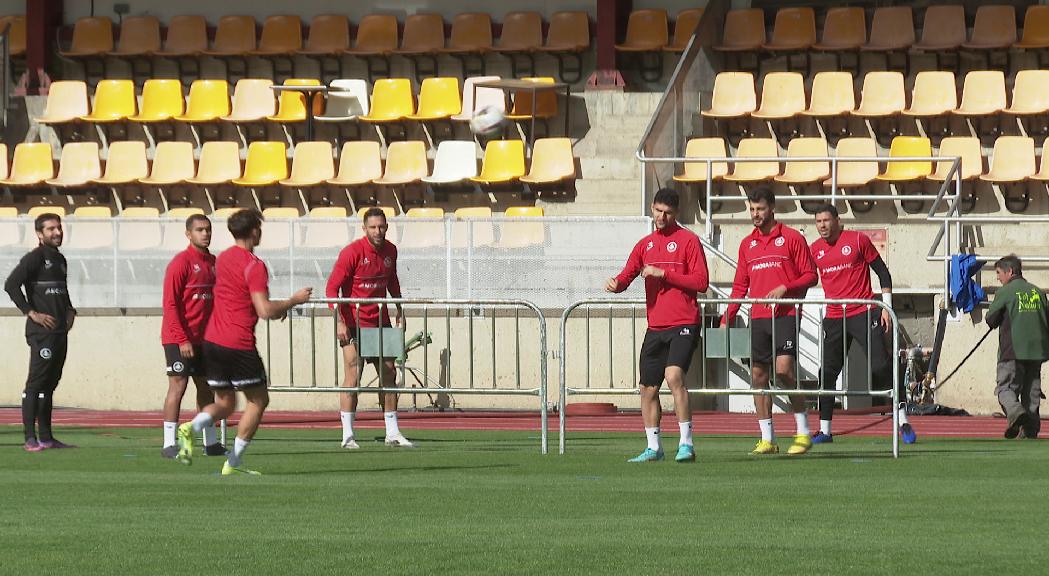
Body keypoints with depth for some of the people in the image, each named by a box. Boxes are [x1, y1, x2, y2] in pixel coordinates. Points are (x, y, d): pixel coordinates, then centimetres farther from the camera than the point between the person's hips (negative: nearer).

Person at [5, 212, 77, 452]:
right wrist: (32, 313, -18)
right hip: (41, 331, -9)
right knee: (36, 383, -10)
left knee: (50, 384, 11)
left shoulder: (60, 260, 18)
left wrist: (69, 311, 15)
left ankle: (46, 437, 15)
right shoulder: (34, 258, -8)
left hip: (60, 331, 9)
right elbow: (11, 285, -17)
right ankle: (30, 438, -12)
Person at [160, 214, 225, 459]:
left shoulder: (213, 262, 11)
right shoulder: (181, 262, -11)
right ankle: (169, 444, -7)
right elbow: (170, 304, -14)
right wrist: (182, 339, -19)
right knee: (178, 385, -8)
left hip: (203, 338, 7)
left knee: (206, 387, 11)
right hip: (179, 338, -7)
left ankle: (211, 443, 18)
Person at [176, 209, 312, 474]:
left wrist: (277, 307, 25)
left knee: (224, 403, 15)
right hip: (239, 344, -7)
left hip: (212, 340, 7)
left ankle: (191, 427, -15)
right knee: (258, 400, 9)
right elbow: (265, 311, -19)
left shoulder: (222, 259, 12)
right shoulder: (254, 266, -13)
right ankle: (234, 462, 5)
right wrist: (294, 300, -4)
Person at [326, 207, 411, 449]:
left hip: (380, 321, 6)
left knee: (388, 374, 8)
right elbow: (332, 288, -15)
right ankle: (348, 436, -4)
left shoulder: (390, 251, 3)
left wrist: (399, 310, 18)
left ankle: (392, 433, 17)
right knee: (353, 376, -8)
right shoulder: (352, 252, -15)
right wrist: (340, 322, -22)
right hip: (353, 324, -6)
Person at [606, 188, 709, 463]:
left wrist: (664, 273, -13)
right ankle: (653, 447, 21)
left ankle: (686, 444, -20)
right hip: (655, 327, 6)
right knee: (648, 388, 8)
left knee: (674, 376, -23)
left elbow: (701, 282, -8)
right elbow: (627, 275, 10)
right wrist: (615, 283, -14)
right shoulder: (645, 244, 16)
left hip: (683, 324, -6)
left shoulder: (688, 240, -1)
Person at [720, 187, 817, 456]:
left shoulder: (792, 238, 1)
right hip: (758, 318, 6)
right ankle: (767, 438, 5)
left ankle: (803, 432, -7)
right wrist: (727, 318, 10)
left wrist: (785, 288, -15)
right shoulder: (747, 244, 16)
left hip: (785, 315, -6)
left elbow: (810, 276, 0)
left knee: (784, 370, -17)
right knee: (758, 374, 1)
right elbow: (740, 286, 19)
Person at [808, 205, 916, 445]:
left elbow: (883, 273, 2)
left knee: (882, 366, -10)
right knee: (827, 373, 2)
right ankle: (824, 430, 9)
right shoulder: (814, 250, 8)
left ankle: (903, 421, -5)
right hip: (833, 318, 4)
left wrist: (886, 307, -3)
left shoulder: (858, 240, -3)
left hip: (863, 314, -4)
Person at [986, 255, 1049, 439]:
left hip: (1013, 350, -5)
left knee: (1006, 387, -4)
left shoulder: (1005, 292, -4)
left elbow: (991, 320, 0)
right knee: (1031, 389, 10)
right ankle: (1030, 430, 6)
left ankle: (1016, 412, -32)